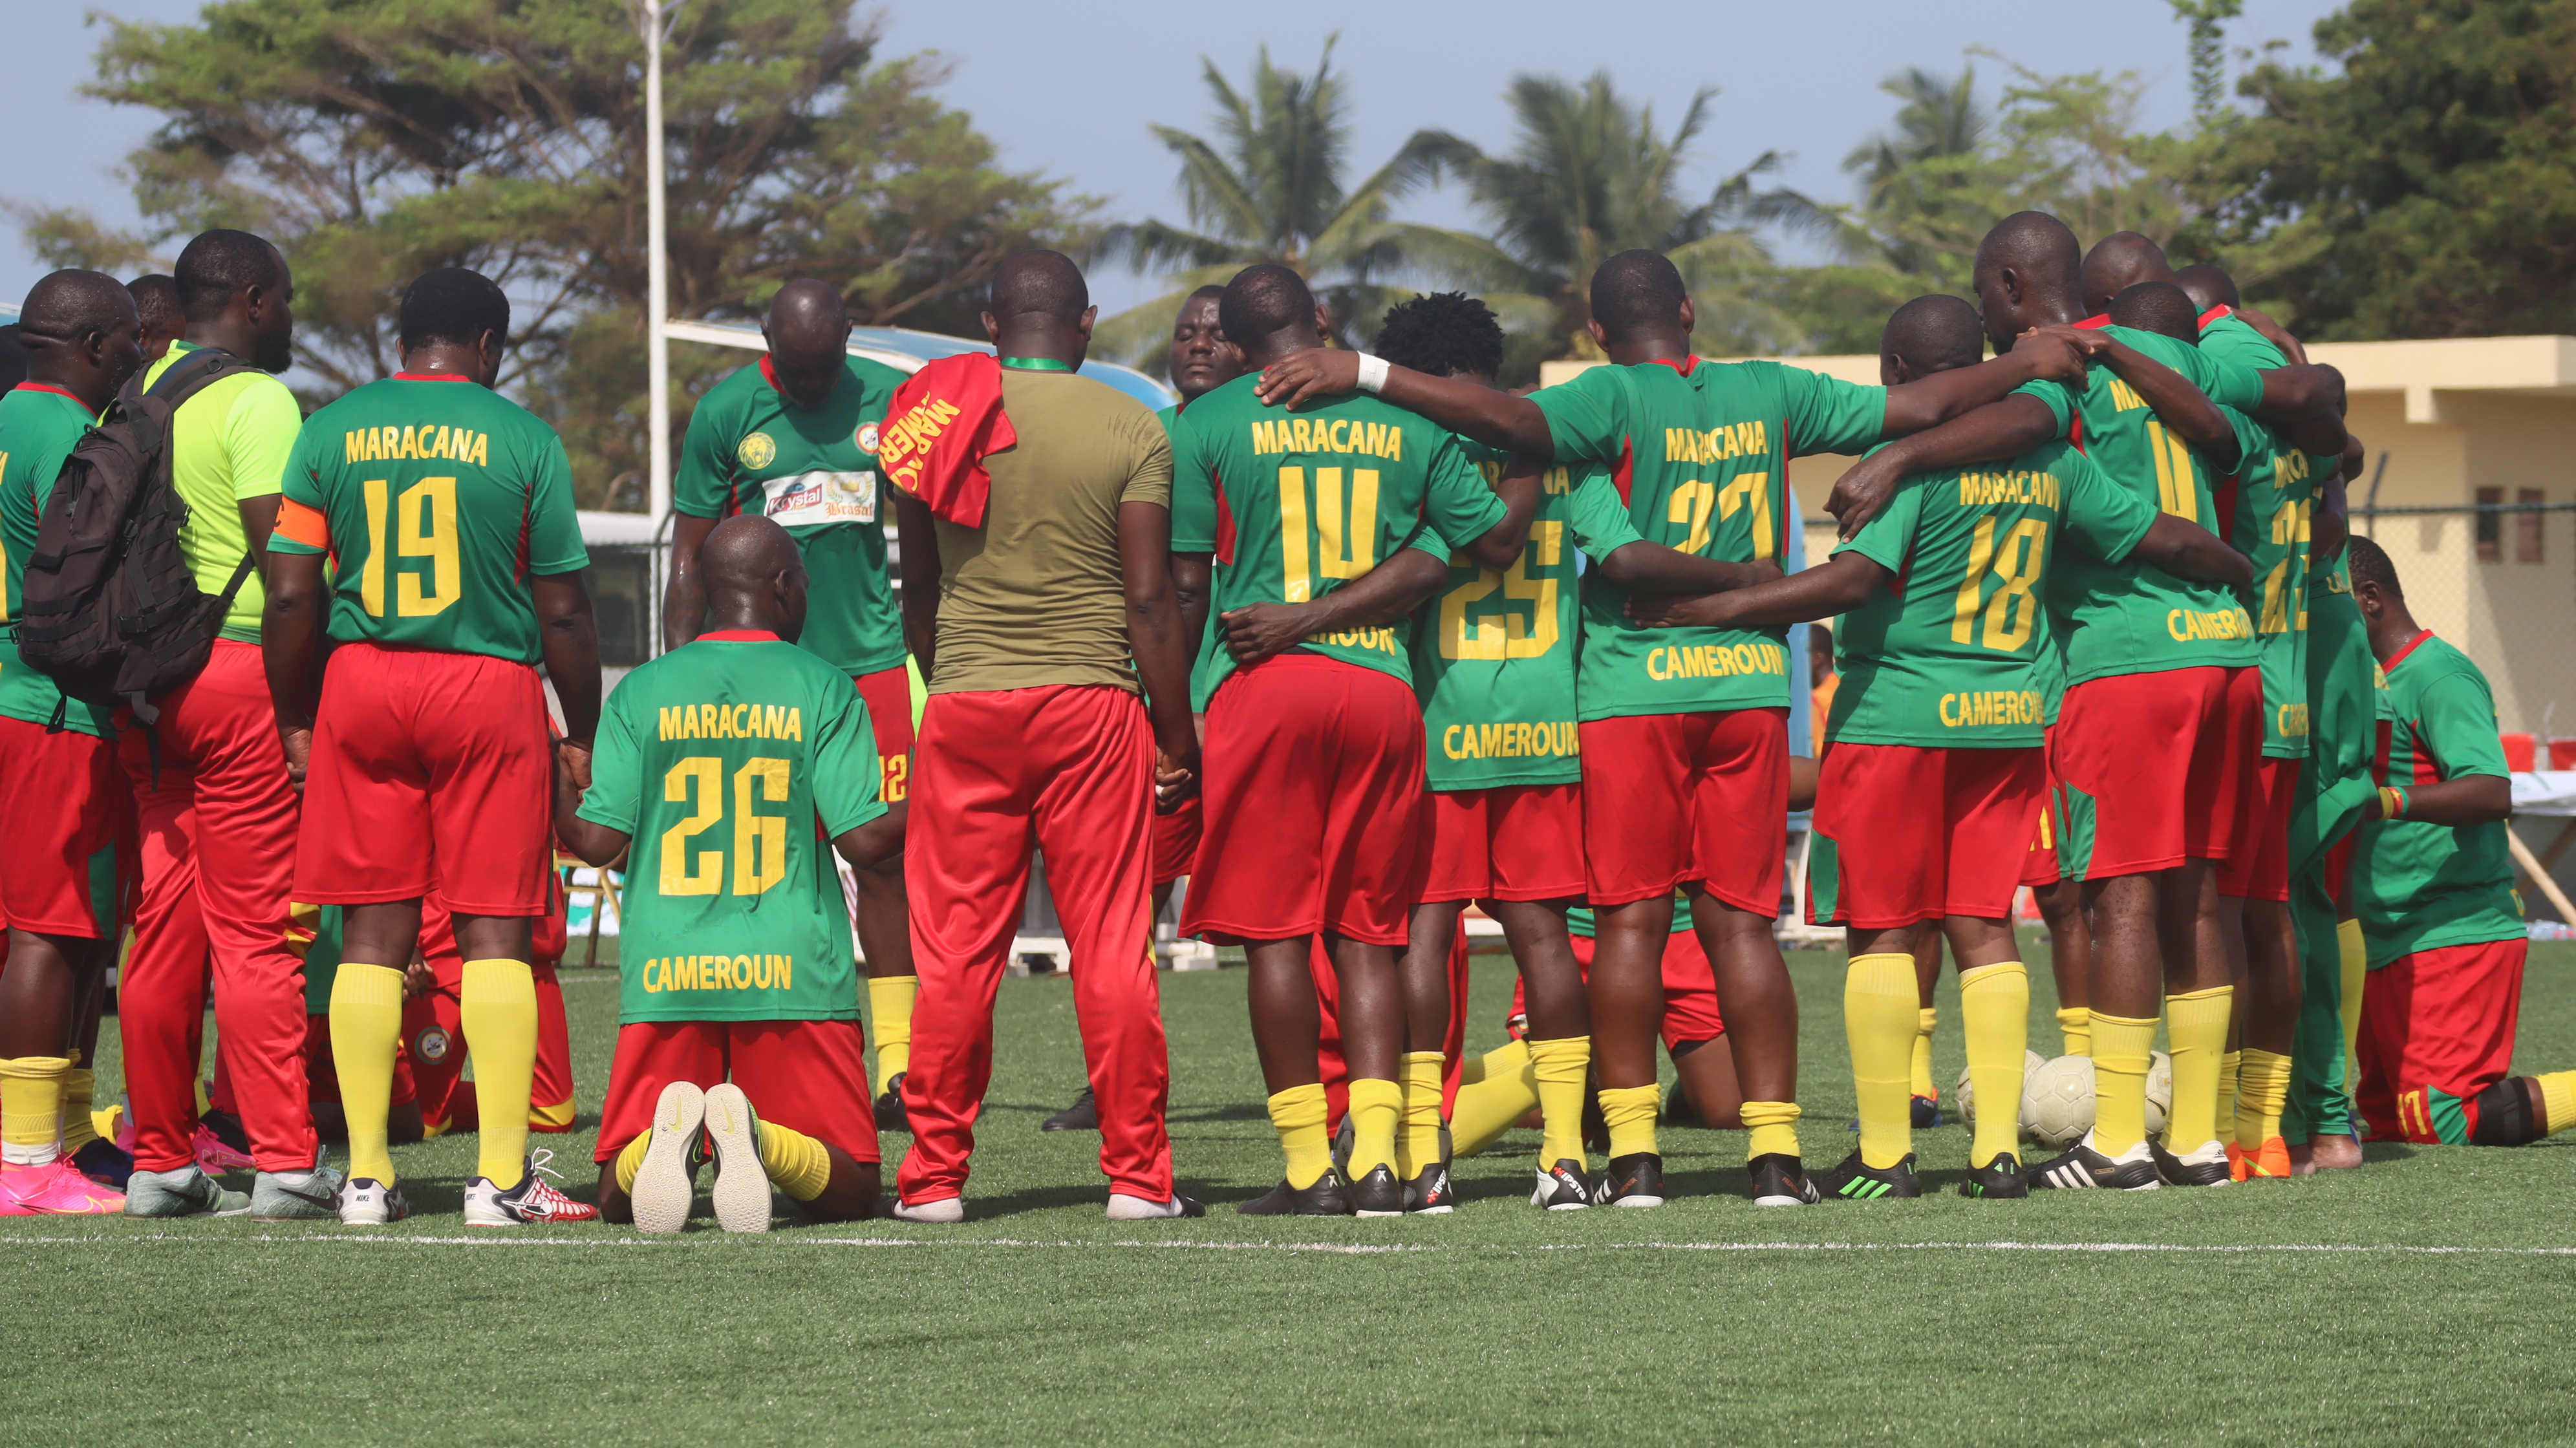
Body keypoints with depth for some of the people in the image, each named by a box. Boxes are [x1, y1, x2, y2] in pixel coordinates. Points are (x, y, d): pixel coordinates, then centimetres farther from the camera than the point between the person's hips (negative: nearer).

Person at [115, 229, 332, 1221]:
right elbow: (280, 556, -13)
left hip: (142, 680, 7)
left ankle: (159, 1160, 12)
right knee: (256, 931, -5)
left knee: (162, 925, 9)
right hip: (238, 665, -7)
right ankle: (285, 1161, -4)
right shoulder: (257, 403, -8)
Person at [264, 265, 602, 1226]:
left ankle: (366, 1176, 4)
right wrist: (581, 735, 9)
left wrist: (294, 719, 13)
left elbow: (291, 596, 3)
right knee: (494, 931, 0)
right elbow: (563, 610, 0)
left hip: (363, 680, 2)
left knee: (373, 931, 6)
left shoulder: (332, 431, 5)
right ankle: (502, 1176, -3)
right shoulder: (521, 439, -1)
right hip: (490, 681, -2)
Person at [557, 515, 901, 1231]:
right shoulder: (824, 689, 1)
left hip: (665, 976, 1)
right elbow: (865, 838, -4)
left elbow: (598, 840, 2)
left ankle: (665, 1133, -27)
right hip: (793, 975, -1)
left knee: (620, 1198, 9)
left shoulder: (640, 693, 6)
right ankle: (757, 1137, -27)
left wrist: (558, 795, 24)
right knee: (849, 1193, 7)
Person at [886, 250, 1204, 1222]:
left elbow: (918, 590, 13)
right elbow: (1149, 599, -4)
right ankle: (1137, 1173, 5)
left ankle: (935, 1175, 7)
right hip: (1093, 704, -1)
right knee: (1112, 948, 3)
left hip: (965, 705, 1)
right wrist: (1178, 737, 4)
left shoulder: (938, 418, 5)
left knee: (957, 951, 6)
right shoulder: (1130, 429, -2)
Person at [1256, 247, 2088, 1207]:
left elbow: (1516, 422, -25)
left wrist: (1367, 374, -25)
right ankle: (1775, 1149, 1)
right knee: (1742, 920, 5)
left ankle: (1633, 1151, -3)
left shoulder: (1617, 399, -7)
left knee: (1631, 919, 0)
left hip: (1633, 687, -3)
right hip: (1749, 685, 3)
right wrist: (2029, 365, 29)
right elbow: (1919, 408, 14)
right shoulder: (1772, 396, 7)